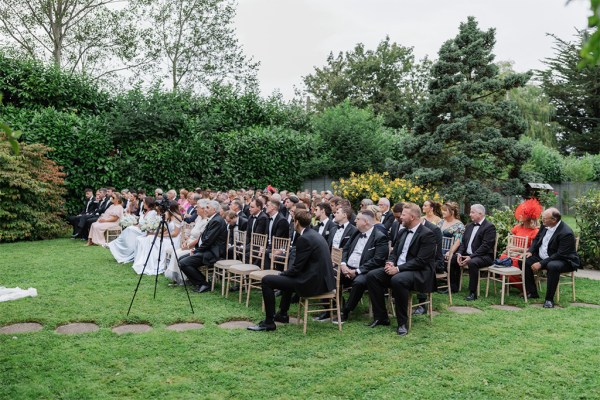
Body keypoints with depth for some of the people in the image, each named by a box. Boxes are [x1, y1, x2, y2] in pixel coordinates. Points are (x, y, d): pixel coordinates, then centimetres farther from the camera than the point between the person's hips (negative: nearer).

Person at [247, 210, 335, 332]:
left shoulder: (304, 239, -16)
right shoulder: (315, 234, 13)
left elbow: (297, 268, -15)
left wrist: (282, 274, 3)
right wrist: (285, 273, 19)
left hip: (312, 282, -10)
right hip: (323, 279, 10)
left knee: (267, 281, -6)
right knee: (287, 276, 36)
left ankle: (269, 322, 2)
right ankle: (282, 314, 45)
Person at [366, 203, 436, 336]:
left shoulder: (427, 234, -12)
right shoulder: (404, 231, 13)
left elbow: (421, 261, -19)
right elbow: (394, 252, 18)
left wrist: (398, 269, -22)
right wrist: (390, 263, -5)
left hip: (419, 272, -8)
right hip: (397, 269, 8)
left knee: (398, 280, -38)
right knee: (372, 275, -11)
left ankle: (402, 322, -22)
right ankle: (380, 317, -4)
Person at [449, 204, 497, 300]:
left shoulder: (489, 227, -10)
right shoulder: (469, 226, 16)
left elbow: (485, 246, -19)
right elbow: (463, 242, 14)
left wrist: (471, 257, -25)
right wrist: (459, 253, -6)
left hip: (484, 256, -8)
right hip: (467, 254, 8)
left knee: (472, 263, -35)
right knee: (452, 259, -5)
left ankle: (473, 293, -26)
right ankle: (454, 287, 7)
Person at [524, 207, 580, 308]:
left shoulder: (566, 233, -25)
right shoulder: (545, 226, -1)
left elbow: (560, 255, -27)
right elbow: (537, 239, 14)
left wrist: (541, 264, -29)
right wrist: (530, 251, -5)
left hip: (563, 261, -8)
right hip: (542, 257, 8)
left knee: (552, 266, -38)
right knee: (525, 261, -8)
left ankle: (549, 299, -24)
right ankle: (532, 292, 2)